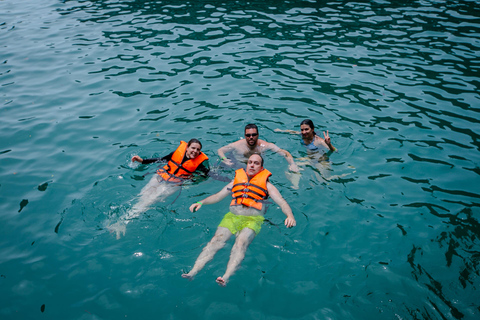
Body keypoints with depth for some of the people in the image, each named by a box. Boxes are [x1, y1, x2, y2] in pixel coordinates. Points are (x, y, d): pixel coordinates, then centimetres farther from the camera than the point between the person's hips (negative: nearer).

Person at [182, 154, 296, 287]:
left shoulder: (266, 184, 18)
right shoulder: (237, 180, 26)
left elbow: (281, 202, 6)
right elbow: (218, 196, 25)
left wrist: (290, 216, -14)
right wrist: (201, 202, 9)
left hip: (253, 219, -2)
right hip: (232, 216, 2)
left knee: (241, 243, -32)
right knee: (216, 240, -24)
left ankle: (226, 277, -50)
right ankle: (193, 272, -37)